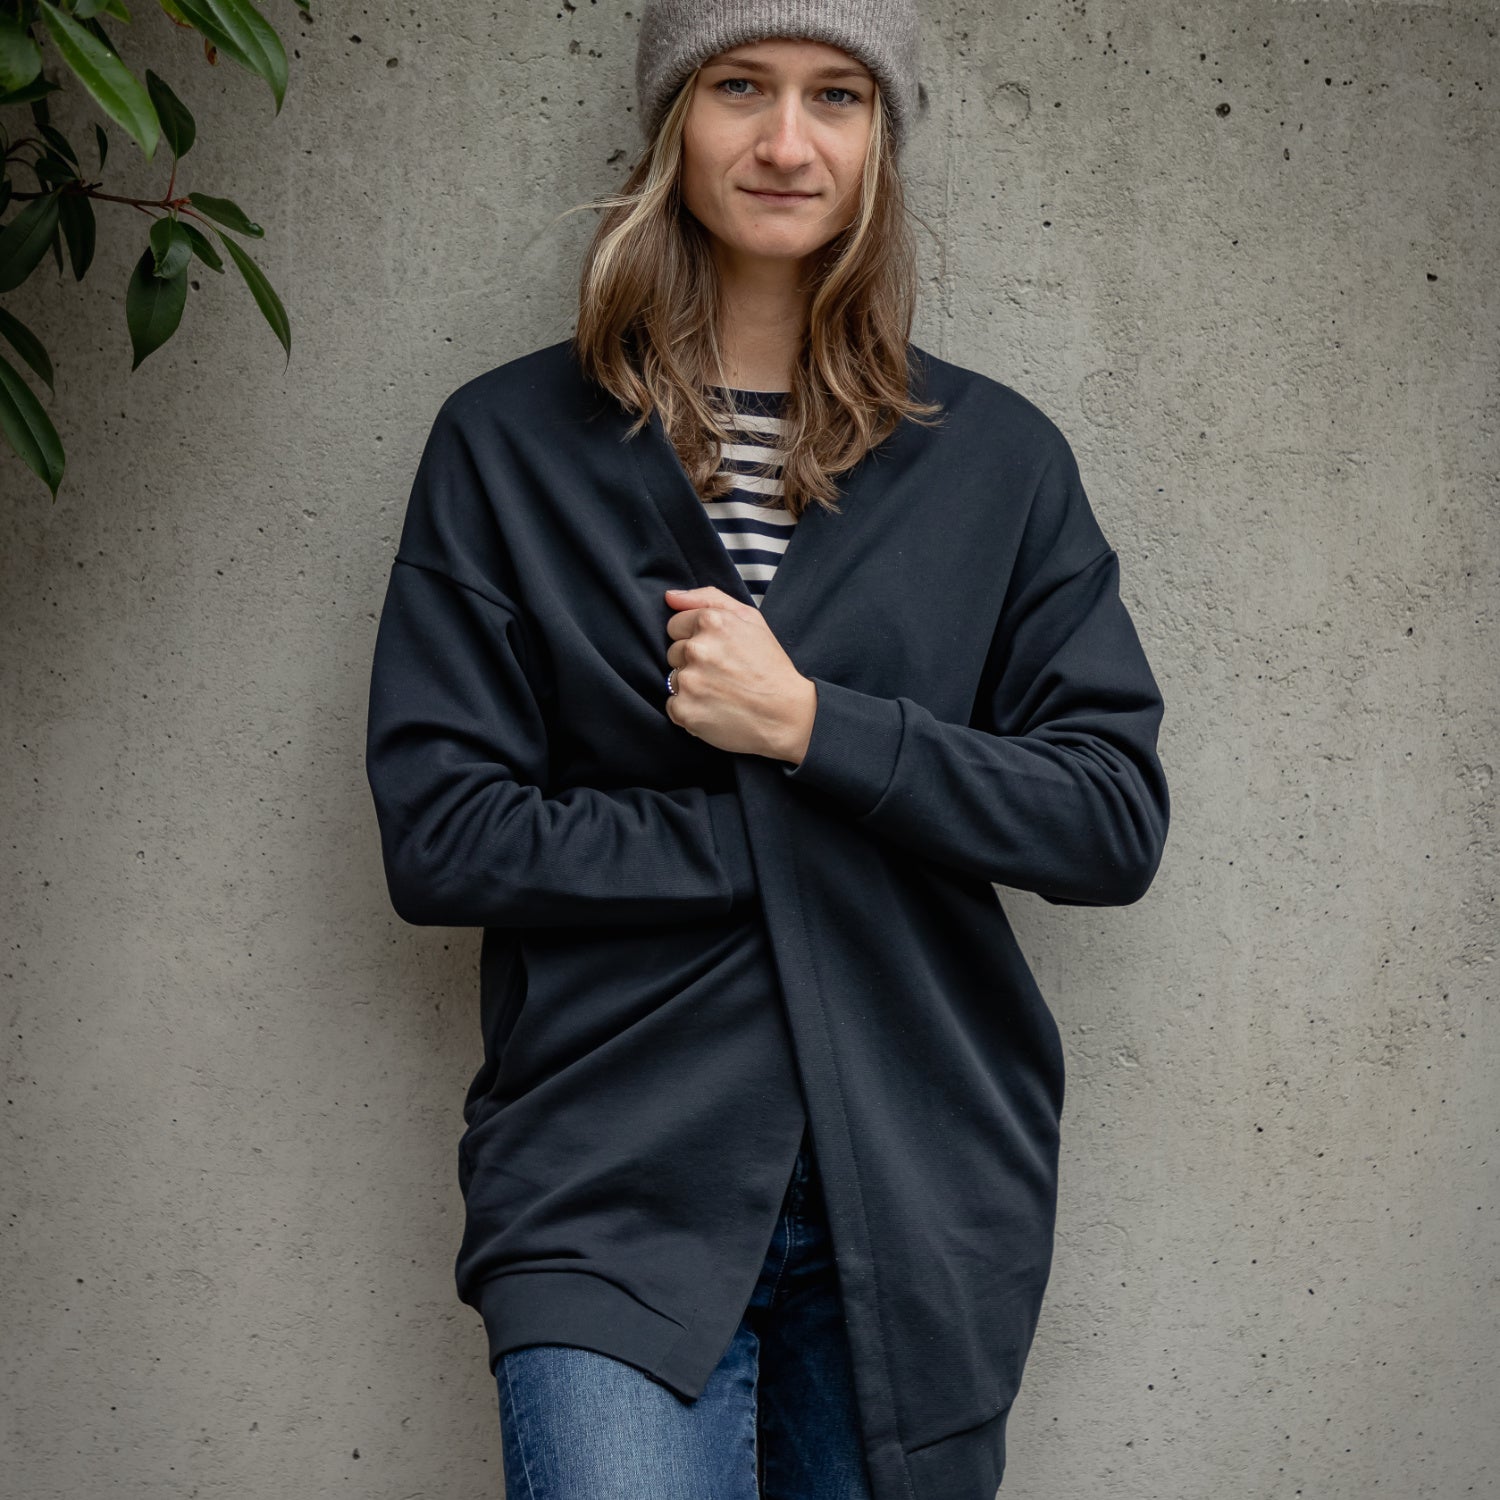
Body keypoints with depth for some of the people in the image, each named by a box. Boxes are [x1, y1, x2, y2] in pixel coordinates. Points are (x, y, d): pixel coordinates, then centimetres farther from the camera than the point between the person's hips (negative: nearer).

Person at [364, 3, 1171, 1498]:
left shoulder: (995, 457, 5)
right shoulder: (508, 443, 1)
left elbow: (1118, 821, -1)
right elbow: (435, 835, -5)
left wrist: (812, 726, -14)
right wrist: (790, 834, -11)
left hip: (918, 1200, 2)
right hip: (614, 1196, -2)